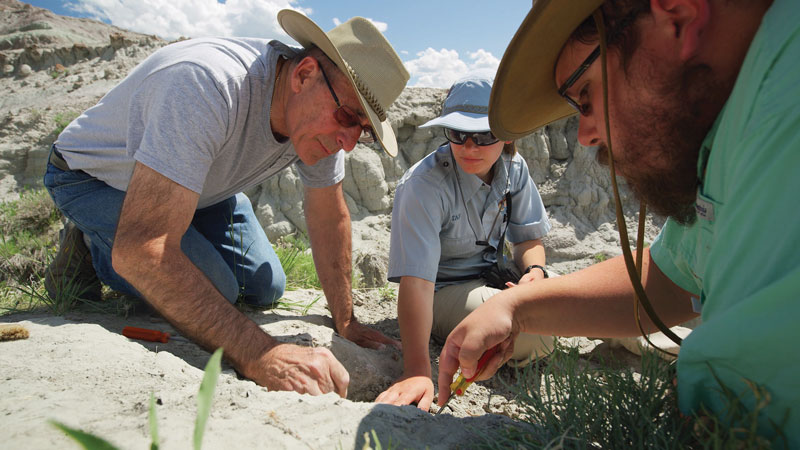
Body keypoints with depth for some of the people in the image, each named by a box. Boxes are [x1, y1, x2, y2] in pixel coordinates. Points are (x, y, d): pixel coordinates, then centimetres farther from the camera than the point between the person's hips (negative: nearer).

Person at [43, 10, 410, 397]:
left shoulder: (324, 117, -20)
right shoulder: (208, 85, -43)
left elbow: (328, 218, -7)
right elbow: (139, 250, -48)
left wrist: (345, 324, -7)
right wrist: (259, 355, -53)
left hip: (198, 185, 7)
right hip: (95, 177, -6)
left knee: (265, 289, 4)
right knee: (216, 289, -23)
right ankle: (90, 247, 5)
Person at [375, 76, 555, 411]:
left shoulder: (513, 168, -7)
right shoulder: (423, 185, -27)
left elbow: (528, 238, 4)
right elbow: (415, 280, -35)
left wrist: (535, 270, -20)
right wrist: (417, 370, -44)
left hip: (493, 276, 7)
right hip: (443, 291, -6)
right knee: (539, 333, -28)